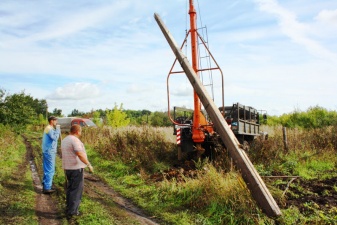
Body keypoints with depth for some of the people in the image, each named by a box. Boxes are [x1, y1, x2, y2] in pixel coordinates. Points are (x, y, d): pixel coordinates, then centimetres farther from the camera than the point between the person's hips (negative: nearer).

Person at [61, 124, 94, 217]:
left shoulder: (64, 140, 11)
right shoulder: (75, 140, -18)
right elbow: (80, 154, -26)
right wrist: (89, 165, -21)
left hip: (67, 168, 9)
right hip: (76, 168, -9)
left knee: (70, 188, 17)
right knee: (76, 189, -1)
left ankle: (69, 209, 23)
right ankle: (72, 211, 2)